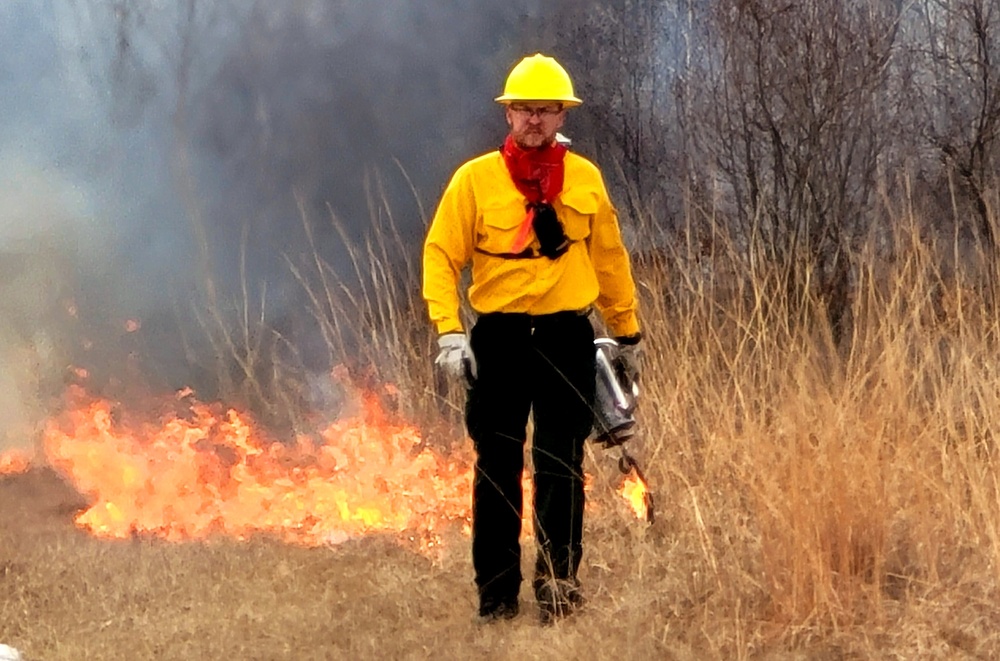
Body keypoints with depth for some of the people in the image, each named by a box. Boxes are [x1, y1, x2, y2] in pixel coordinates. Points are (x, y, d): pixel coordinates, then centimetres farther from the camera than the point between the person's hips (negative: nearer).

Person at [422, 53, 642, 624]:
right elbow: (442, 255, -1)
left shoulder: (585, 179, 8)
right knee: (498, 468, 4)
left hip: (567, 336, 1)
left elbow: (610, 259, 16)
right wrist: (449, 330, -12)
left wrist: (627, 334, 19)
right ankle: (497, 593, 11)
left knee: (561, 465, -2)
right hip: (500, 337, -1)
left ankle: (559, 578, 4)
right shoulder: (476, 179, 1)